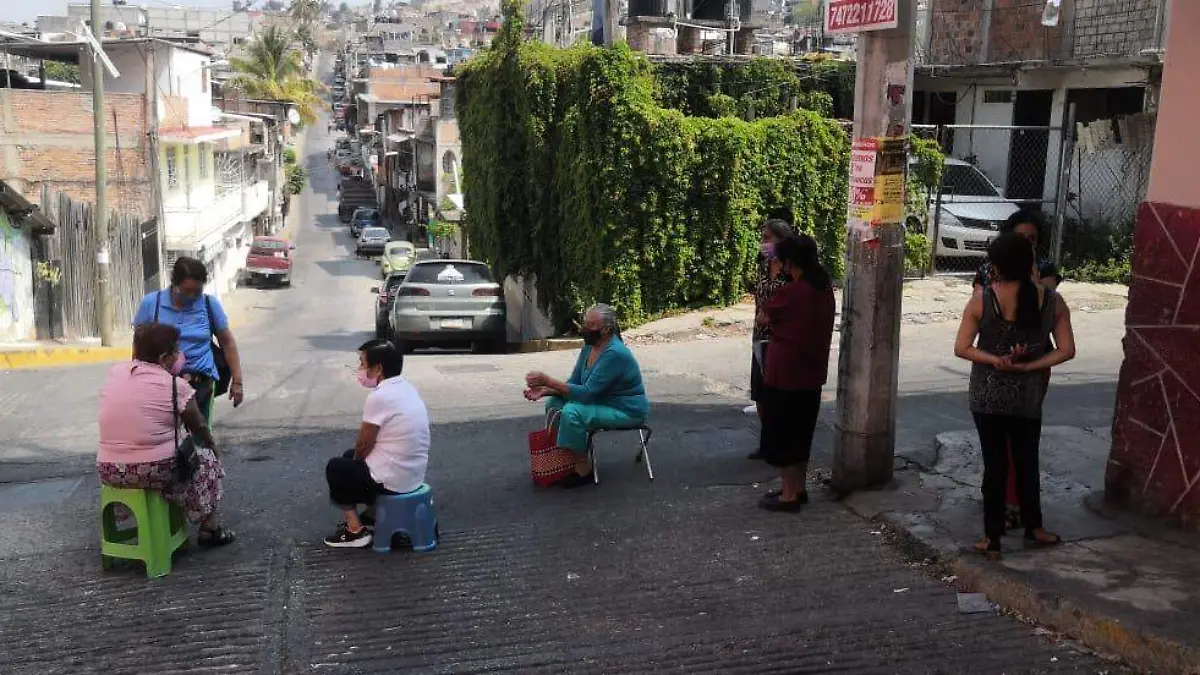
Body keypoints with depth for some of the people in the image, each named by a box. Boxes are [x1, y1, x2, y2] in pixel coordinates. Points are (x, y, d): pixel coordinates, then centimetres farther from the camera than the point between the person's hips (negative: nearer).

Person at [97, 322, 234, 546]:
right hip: (156, 472, -5)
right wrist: (213, 446, 24)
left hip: (107, 472, 6)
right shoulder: (176, 386, -10)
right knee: (208, 457, 22)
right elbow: (200, 429, 4)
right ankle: (209, 528, 25)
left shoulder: (114, 372, 4)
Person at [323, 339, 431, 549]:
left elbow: (364, 444, -12)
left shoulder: (379, 397, -21)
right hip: (414, 475, 9)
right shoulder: (407, 388, 6)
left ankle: (355, 531, 14)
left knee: (335, 468, 13)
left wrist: (355, 460, 9)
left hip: (393, 481, -9)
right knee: (351, 457, 27)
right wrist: (356, 458, 22)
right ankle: (371, 515, 29)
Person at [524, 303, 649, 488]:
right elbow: (574, 383, 4)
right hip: (603, 403, 9)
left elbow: (587, 393, -30)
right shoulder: (589, 347, 0)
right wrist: (545, 390, -13)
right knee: (554, 403, -1)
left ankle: (583, 469, -13)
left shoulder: (614, 354, -28)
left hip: (627, 411, -9)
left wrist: (548, 381, -30)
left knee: (572, 412, -28)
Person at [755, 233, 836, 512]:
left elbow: (763, 318, -5)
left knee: (780, 436, 5)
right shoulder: (825, 289, 3)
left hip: (785, 374, -8)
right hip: (812, 373, 8)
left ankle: (789, 495, 11)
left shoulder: (789, 292, -21)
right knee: (800, 433, 19)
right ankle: (798, 488, 28)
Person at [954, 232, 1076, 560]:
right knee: (1027, 462, 18)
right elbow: (1067, 350, -6)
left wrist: (996, 360, -11)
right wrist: (1027, 366, -8)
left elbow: (961, 348, -13)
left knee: (995, 464, 7)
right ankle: (1033, 529, 33)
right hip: (1029, 397, 2)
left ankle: (992, 539, 15)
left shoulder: (982, 298, -12)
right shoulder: (1051, 300, -6)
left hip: (987, 396, -2)